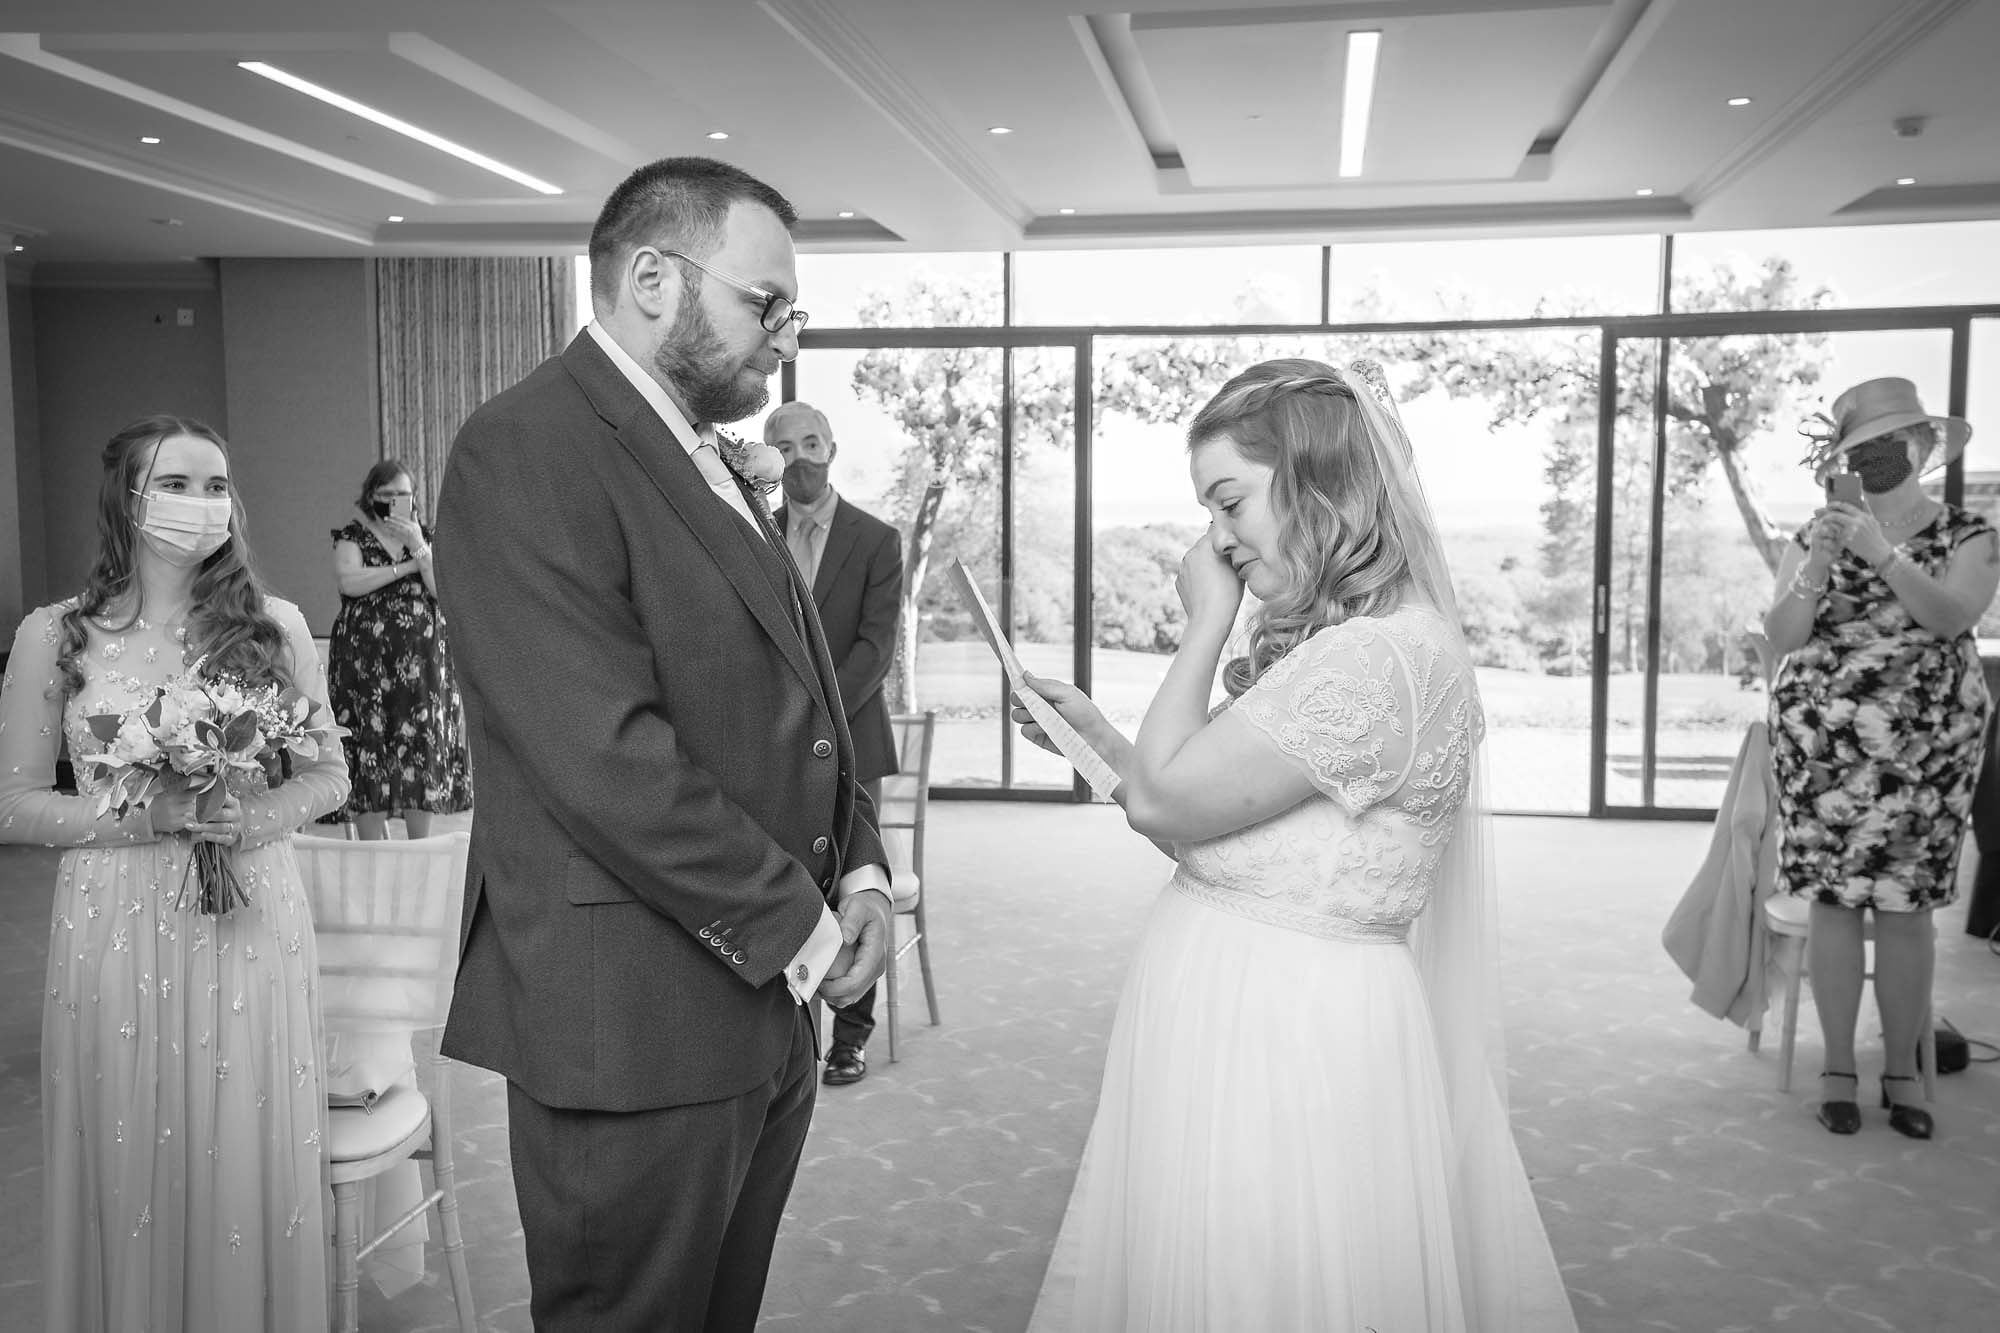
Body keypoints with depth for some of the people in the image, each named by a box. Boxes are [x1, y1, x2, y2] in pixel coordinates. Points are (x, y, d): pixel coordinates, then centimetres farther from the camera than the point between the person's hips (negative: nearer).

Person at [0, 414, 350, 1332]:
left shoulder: (274, 625, 3)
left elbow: (330, 773, 8)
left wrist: (262, 815, -12)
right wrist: (151, 816, -14)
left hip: (252, 927, 1)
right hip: (117, 932, -1)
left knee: (249, 1162, 8)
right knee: (131, 1174, 7)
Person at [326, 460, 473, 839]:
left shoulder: (423, 536, 14)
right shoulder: (352, 536, 5)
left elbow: (443, 591, 1)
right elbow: (350, 582, -14)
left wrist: (419, 548, -10)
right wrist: (408, 566, -10)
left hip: (421, 661, 3)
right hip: (366, 661, -2)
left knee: (423, 748, 1)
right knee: (369, 746, -4)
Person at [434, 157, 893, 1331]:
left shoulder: (714, 461, 14)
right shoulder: (529, 450, -15)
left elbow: (794, 694, 18)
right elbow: (607, 758, -24)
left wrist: (860, 871, 3)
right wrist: (795, 927, -15)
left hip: (768, 1001, 8)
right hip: (636, 1022, -8)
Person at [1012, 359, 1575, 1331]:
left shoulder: (1381, 656, -22)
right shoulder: (1328, 640, 11)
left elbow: (1164, 804, -17)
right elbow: (1207, 828, 12)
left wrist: (1207, 624, -8)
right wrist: (1095, 736, 6)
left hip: (1284, 1035, -9)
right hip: (1232, 1022, 9)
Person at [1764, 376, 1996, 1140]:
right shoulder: (1815, 538, 7)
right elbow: (1780, 638, -2)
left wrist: (1882, 552, -22)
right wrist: (1819, 565, -15)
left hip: (1925, 747, 0)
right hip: (1822, 742, 1)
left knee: (1907, 904, 1)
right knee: (1834, 897, 0)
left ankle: (1903, 1070, 14)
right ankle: (1838, 1067, 11)